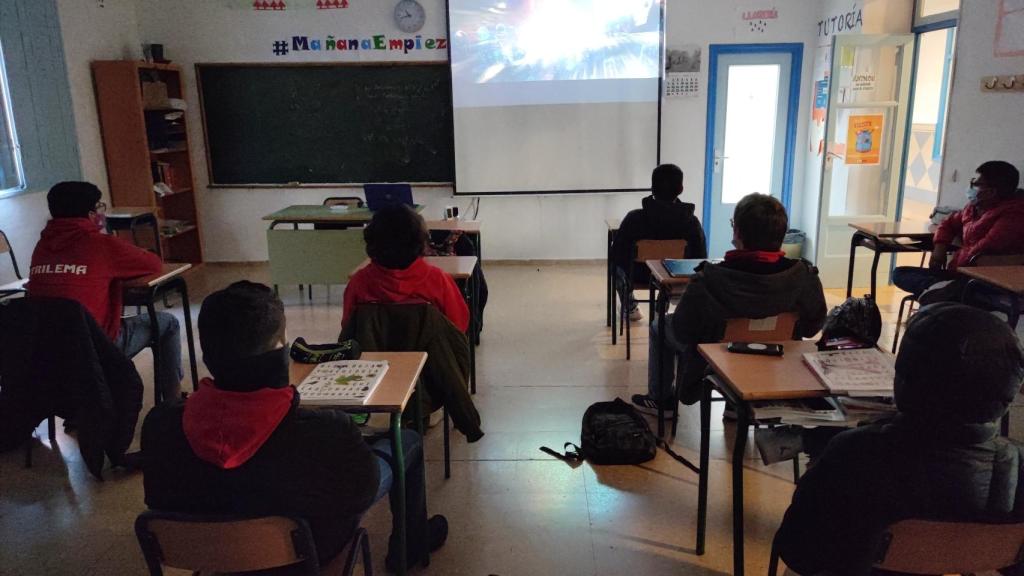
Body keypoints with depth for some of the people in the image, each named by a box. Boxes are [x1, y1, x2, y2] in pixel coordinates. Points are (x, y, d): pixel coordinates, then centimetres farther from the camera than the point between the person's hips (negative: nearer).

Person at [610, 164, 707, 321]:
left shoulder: (634, 218, -23)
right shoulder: (692, 222, -20)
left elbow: (616, 255, -15)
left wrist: (634, 267, 6)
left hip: (641, 277, -1)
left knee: (618, 264, 31)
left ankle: (630, 307, 44)